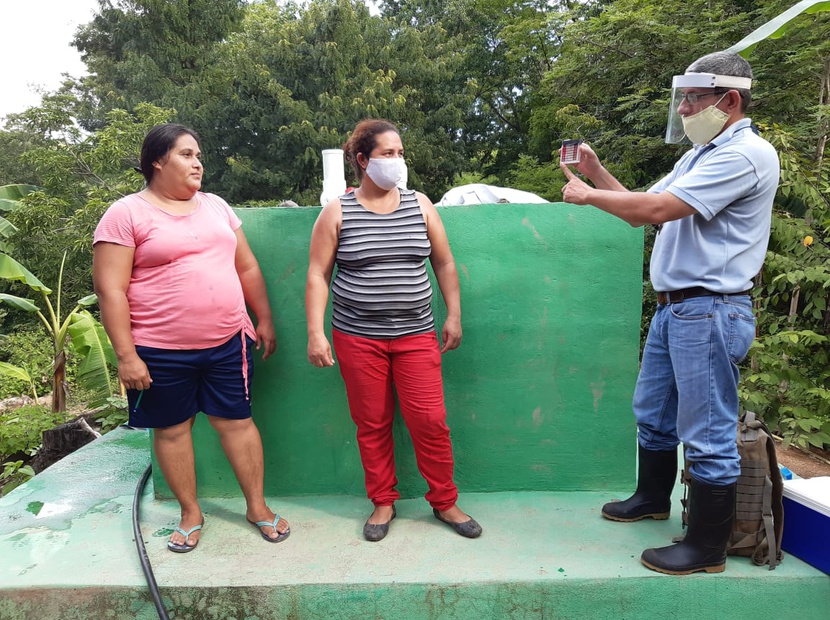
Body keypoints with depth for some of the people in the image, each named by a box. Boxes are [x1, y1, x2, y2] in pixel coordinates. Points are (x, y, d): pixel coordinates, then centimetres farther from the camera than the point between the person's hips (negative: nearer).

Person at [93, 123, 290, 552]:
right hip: (161, 352, -3)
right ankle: (191, 514, 29)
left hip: (226, 343, 4)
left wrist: (264, 319, 11)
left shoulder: (216, 206, 11)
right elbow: (110, 290, -9)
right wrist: (126, 355, -13)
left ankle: (257, 506, 23)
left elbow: (247, 268, 14)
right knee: (172, 429, 10)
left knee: (236, 421, 9)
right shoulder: (126, 214, -5)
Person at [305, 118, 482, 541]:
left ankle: (444, 502, 20)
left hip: (415, 335, 1)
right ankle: (383, 502, 27)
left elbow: (444, 264, 11)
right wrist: (315, 333, -7)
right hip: (357, 337, -1)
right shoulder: (337, 212, 0)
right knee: (372, 424, 8)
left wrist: (454, 316, 6)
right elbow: (317, 275, -1)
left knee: (430, 420, 0)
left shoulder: (420, 206, 6)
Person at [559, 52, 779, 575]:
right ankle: (653, 498, 40)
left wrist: (588, 195, -10)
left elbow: (658, 208, -23)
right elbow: (644, 211, 16)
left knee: (708, 434, 0)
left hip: (710, 311, -10)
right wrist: (597, 173, 5)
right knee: (653, 412, 21)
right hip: (673, 308, 10)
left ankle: (708, 549, 14)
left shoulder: (745, 154, -14)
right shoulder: (701, 155, 18)